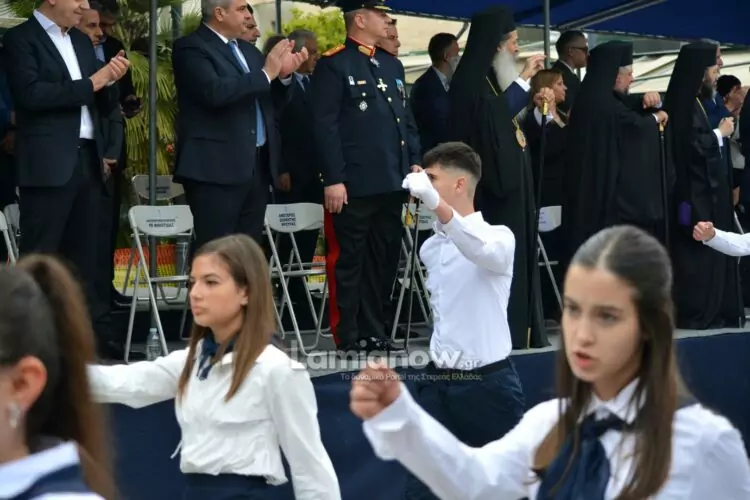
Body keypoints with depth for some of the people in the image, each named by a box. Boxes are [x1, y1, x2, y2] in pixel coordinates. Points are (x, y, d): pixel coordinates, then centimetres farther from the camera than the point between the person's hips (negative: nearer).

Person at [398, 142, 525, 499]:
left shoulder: (498, 237, -10)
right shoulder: (430, 247, 12)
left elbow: (482, 251, -35)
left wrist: (435, 202, -48)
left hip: (487, 382, -6)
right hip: (438, 380, 6)